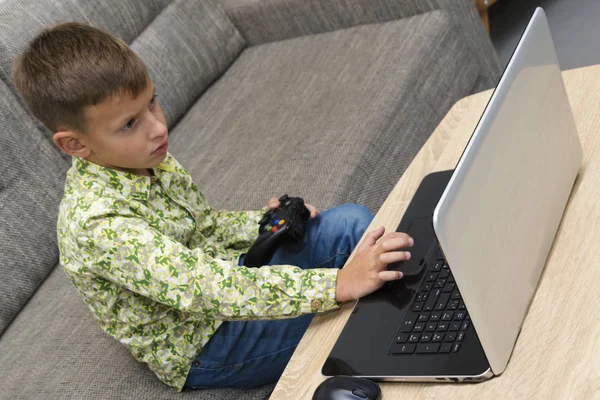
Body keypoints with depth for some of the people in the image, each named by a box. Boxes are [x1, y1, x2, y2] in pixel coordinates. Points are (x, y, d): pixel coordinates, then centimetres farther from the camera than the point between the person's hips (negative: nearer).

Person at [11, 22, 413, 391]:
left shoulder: (147, 160, -5)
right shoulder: (96, 222, -32)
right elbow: (205, 289, -41)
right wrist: (338, 284, -47)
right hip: (202, 345, -8)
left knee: (349, 221, -5)